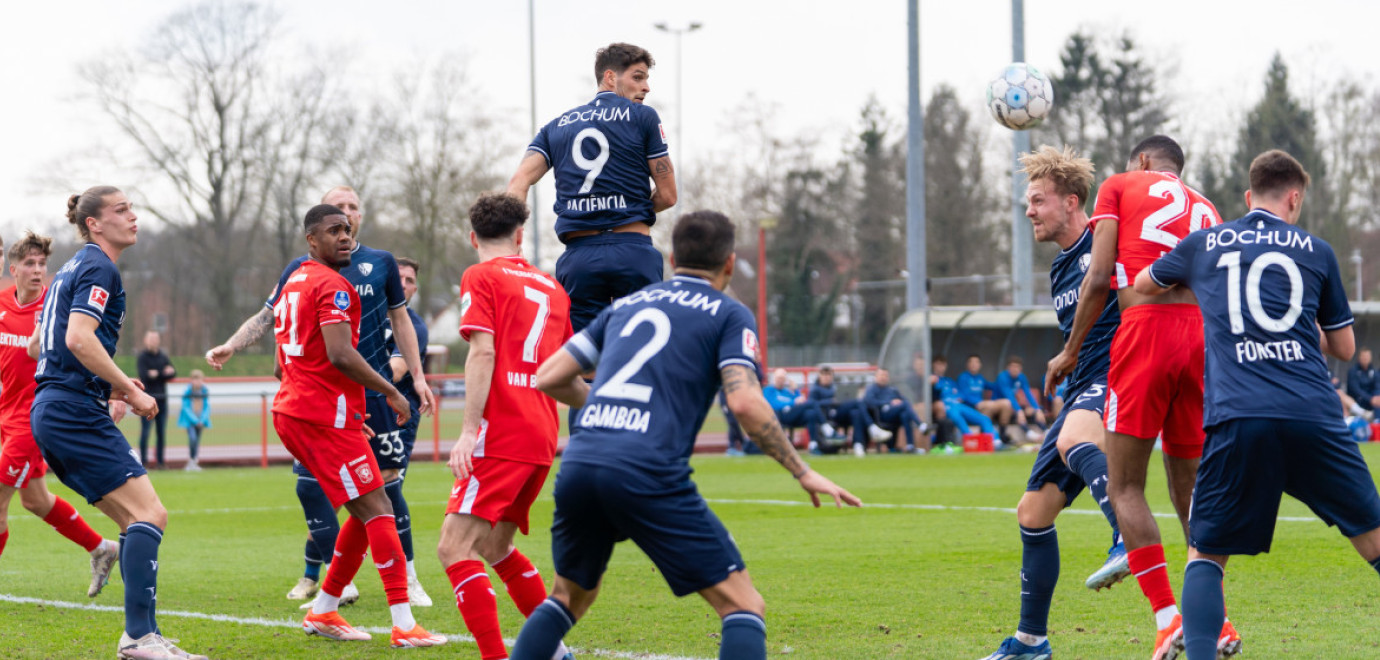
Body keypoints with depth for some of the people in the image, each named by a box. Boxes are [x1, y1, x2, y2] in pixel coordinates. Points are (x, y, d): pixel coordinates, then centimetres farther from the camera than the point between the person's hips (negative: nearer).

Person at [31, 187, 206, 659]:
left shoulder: (70, 270, 22)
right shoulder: (98, 268, -8)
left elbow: (37, 346, 27)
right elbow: (79, 338, -22)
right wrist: (129, 391, -15)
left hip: (49, 409, 10)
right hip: (77, 412, -10)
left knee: (136, 521, 10)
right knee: (150, 515, -14)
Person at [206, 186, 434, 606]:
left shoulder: (381, 264, 8)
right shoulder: (303, 268, 5)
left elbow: (400, 321, 15)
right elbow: (267, 317, 7)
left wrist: (417, 377, 10)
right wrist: (230, 347, -9)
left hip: (373, 391, 0)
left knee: (387, 482, -2)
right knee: (310, 484, -8)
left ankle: (406, 578, 10)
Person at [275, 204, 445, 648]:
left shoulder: (292, 284, 21)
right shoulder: (332, 286, -10)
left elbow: (280, 365, 25)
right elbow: (340, 355, -22)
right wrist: (390, 392, -12)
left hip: (292, 411, 10)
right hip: (326, 416, -10)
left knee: (366, 512, 15)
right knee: (377, 509, -11)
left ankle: (323, 611, 17)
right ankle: (404, 625, -17)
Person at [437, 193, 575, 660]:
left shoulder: (481, 277, 0)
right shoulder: (551, 287, 18)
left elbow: (483, 353, -13)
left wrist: (469, 430, -17)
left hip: (501, 432, -8)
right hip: (542, 438, 8)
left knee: (455, 548, -11)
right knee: (495, 548, 21)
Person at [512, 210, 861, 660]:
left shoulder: (626, 305, 23)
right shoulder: (729, 315, 8)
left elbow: (549, 377, 23)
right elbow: (745, 403, -7)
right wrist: (803, 473, 1)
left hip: (577, 466, 6)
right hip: (649, 474, -5)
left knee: (569, 597, 28)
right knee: (742, 605, 1)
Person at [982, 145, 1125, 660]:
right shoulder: (1060, 270, 21)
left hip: (1120, 375, -9)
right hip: (1082, 389, 9)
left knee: (1072, 440, -40)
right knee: (1033, 511, 8)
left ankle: (1130, 541, -54)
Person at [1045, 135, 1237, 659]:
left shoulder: (1121, 186, 13)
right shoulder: (1205, 209, 26)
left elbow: (1099, 276, 2)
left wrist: (1071, 351, 8)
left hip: (1146, 328, -5)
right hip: (1202, 336, 5)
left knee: (1125, 487, 0)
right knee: (1191, 491, 14)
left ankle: (1167, 616, -12)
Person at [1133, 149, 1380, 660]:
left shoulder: (1202, 245, 17)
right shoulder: (1316, 251, 15)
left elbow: (1143, 286, 38)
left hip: (1235, 420, 0)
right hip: (1312, 416, 0)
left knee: (1206, 554, 9)